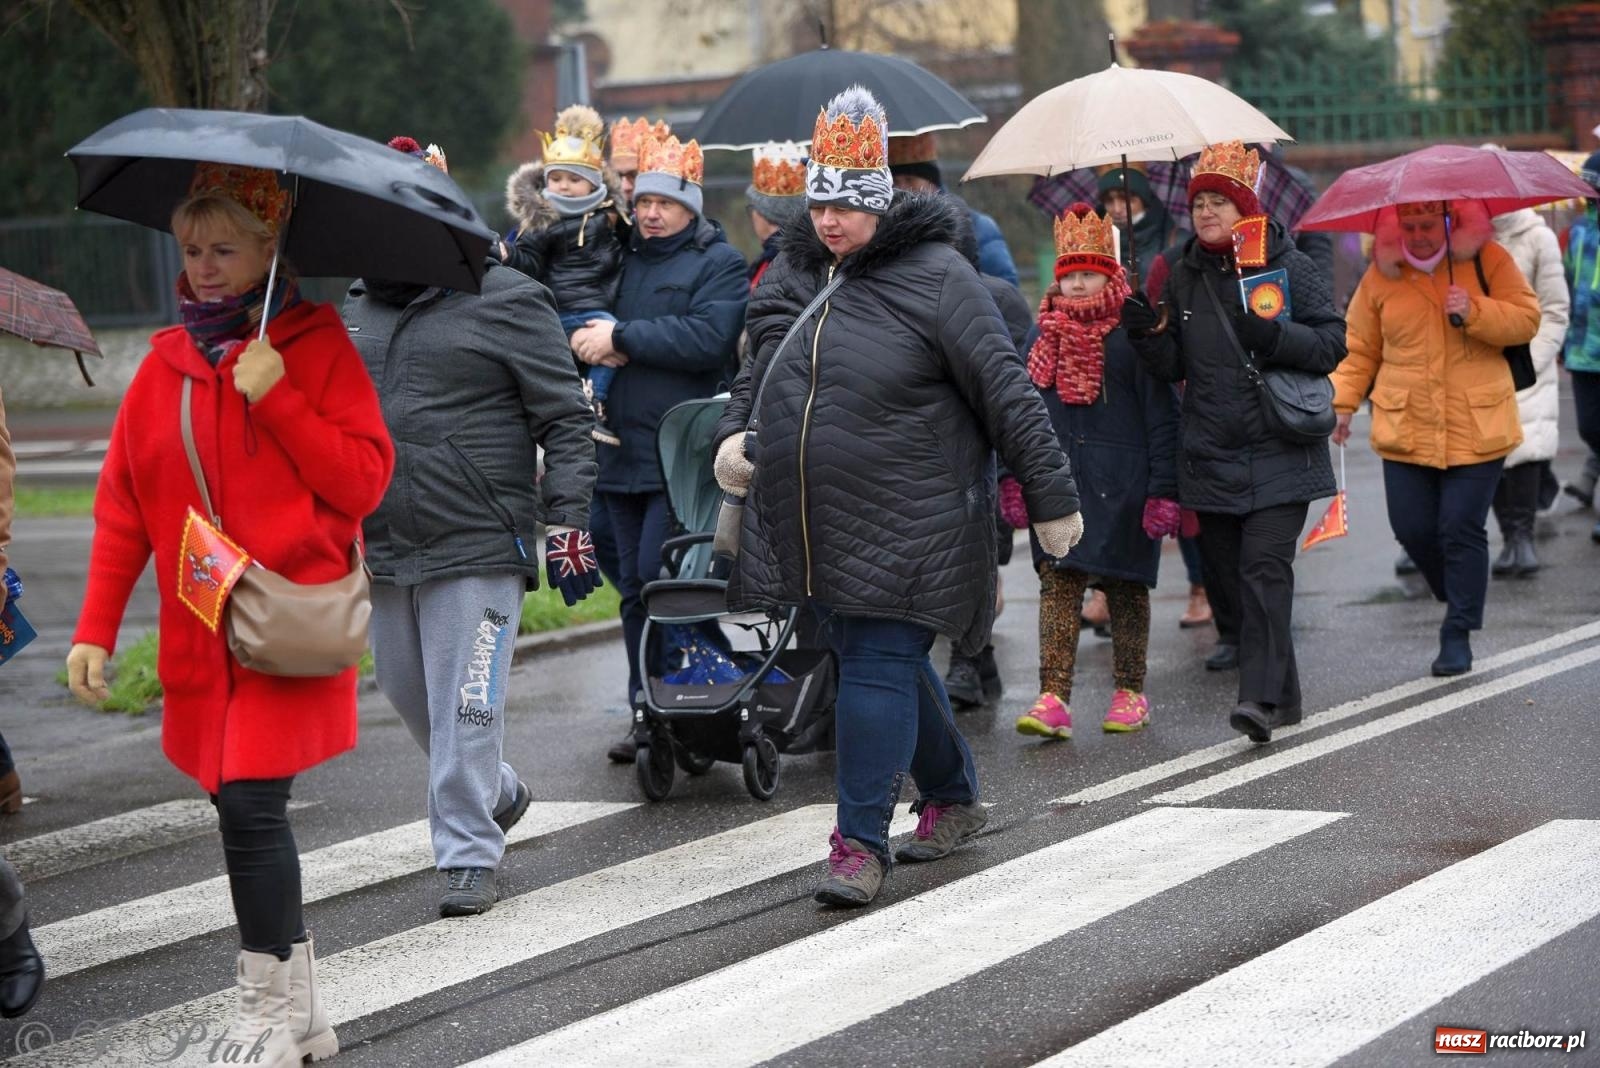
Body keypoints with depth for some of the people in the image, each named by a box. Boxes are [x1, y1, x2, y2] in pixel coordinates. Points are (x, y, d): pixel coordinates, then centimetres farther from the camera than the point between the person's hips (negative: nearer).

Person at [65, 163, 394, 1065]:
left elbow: (366, 480, -8)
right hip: (202, 635, 5)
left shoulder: (317, 344, -1)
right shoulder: (167, 363, 10)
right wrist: (97, 628, 3)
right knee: (250, 812, 7)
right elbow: (123, 506, 9)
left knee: (250, 805, -13)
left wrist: (278, 397, -16)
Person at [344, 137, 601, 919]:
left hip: (477, 546, -7)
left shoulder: (505, 302, -6)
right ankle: (496, 794, 38)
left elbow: (566, 421, -6)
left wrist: (567, 520, -12)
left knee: (465, 702, -6)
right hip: (385, 546, 7)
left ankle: (469, 853, 2)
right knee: (407, 691, 16)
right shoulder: (361, 308, 14)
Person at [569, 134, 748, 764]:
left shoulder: (719, 263, -1)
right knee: (634, 589, 9)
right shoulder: (621, 258, 17)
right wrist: (590, 345, -4)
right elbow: (578, 325, 21)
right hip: (621, 448, 6)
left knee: (660, 578, -12)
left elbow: (708, 338, -17)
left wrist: (622, 337, -16)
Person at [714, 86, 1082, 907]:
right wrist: (733, 433, 5)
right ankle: (953, 795, 37)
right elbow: (761, 370, 25)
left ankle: (862, 842, -4)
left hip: (904, 524, -7)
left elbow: (1007, 392, -8)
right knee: (877, 661, 17)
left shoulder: (934, 277, -9)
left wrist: (1051, 498, -8)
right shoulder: (793, 272, 10)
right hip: (812, 523, 7)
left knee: (879, 666, -8)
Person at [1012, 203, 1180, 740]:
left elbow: (1162, 415, -5)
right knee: (1058, 580, -7)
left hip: (1121, 485, -3)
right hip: (1059, 479, 3)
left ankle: (1129, 693, 18)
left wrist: (1164, 490, -11)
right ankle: (1054, 697, -13)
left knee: (1124, 584, 6)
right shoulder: (1046, 335, 10)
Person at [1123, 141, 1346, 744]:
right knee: (1227, 579, 6)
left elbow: (1332, 344, -5)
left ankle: (1261, 697, -19)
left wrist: (1272, 334, -21)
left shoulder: (1289, 267, -1)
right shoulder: (1182, 277, 11)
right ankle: (1280, 695, 18)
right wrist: (1148, 335, -8)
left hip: (1278, 456, -5)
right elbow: (1173, 369, 12)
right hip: (1210, 460, 5)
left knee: (1264, 569, -16)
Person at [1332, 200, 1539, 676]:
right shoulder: (1381, 275, 5)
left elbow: (1526, 319, -4)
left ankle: (1458, 633, 6)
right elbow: (1359, 349, 11)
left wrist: (1474, 312, -19)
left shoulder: (1488, 261, 0)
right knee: (1413, 529, 1)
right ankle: (1458, 598, 29)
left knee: (1462, 530, -5)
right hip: (1405, 431, 3)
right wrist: (1341, 404, 0)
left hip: (1475, 431, -3)